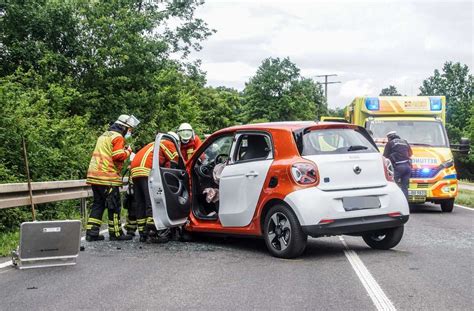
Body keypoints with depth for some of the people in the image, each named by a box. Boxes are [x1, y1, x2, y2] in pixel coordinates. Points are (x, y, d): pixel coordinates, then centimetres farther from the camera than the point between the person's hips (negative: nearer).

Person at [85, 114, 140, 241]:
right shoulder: (118, 137, -7)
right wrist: (128, 151, 0)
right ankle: (116, 233, 3)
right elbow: (118, 156, -18)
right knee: (114, 205, -1)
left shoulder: (104, 135, 23)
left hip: (94, 175, 9)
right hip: (107, 177, -9)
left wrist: (124, 151, 13)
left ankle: (91, 232, 10)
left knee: (98, 204, 12)